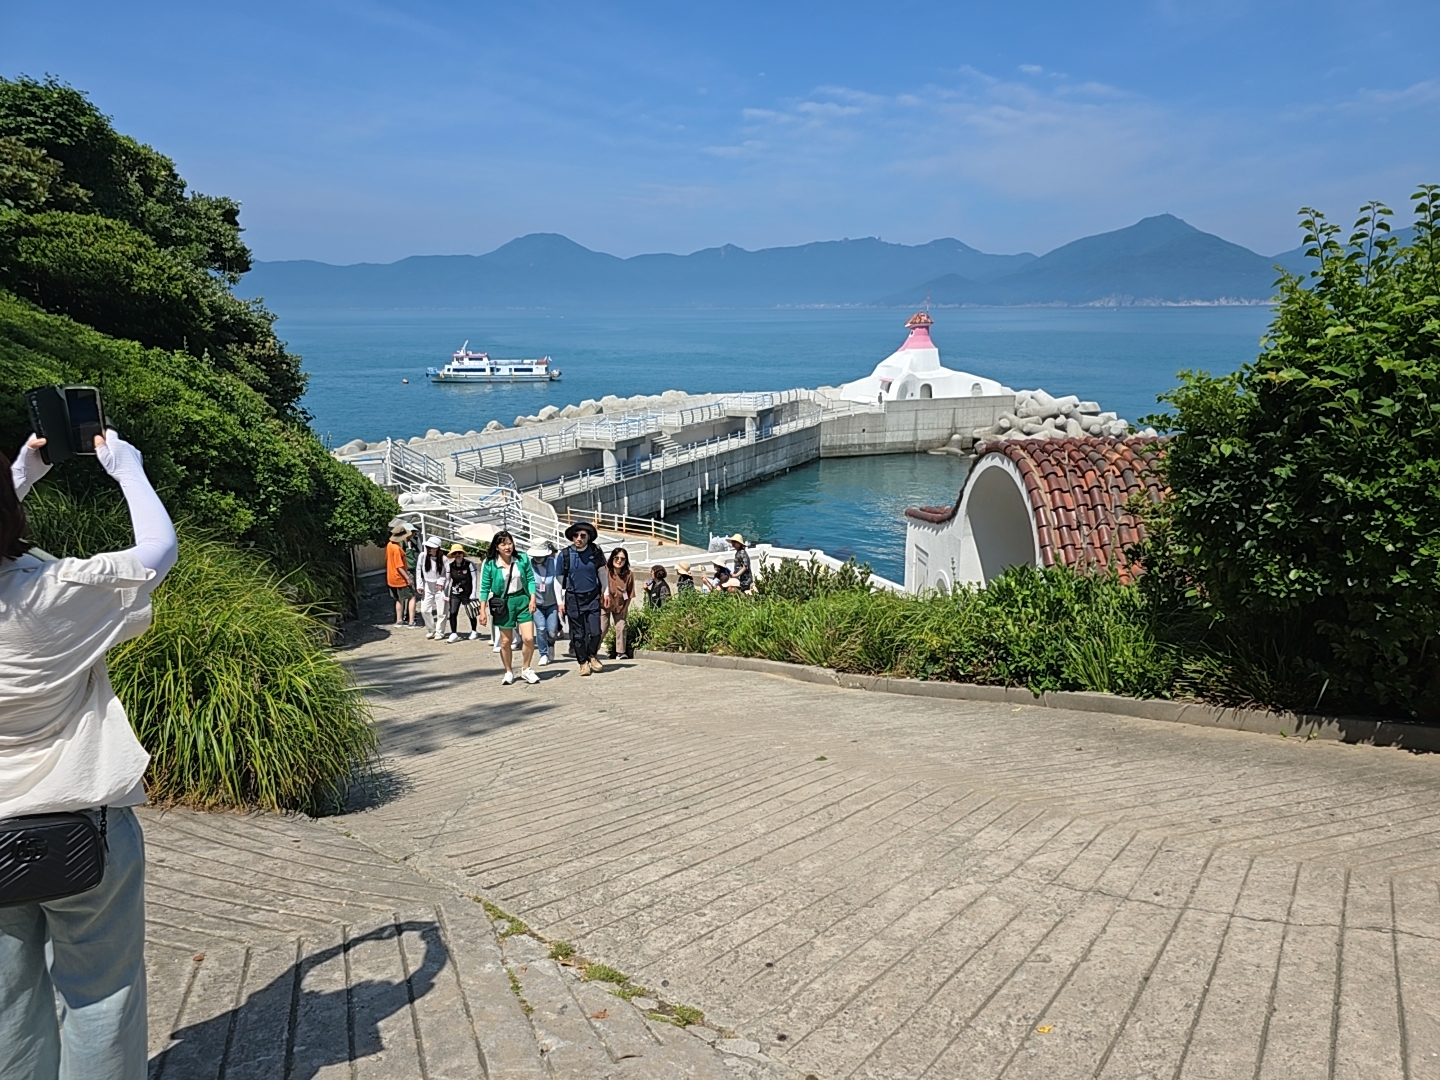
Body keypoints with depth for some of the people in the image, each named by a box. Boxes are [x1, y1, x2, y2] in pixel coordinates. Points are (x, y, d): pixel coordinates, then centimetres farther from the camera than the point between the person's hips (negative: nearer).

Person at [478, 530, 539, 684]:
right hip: (503, 604, -1)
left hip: (522, 601, 1)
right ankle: (508, 672, 26)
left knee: (529, 638, -6)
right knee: (506, 641, 7)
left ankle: (525, 669, 15)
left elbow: (531, 579, 2)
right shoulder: (490, 564, -7)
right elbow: (485, 588, -2)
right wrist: (482, 611, -4)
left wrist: (532, 599, -7)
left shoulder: (522, 559, -4)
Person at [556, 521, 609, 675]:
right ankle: (583, 662, 17)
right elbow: (559, 580, 2)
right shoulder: (564, 555, -5)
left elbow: (602, 572, 13)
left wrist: (606, 592, 13)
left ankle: (593, 656, 21)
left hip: (592, 597, 1)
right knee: (578, 634, 4)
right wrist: (560, 602, 1)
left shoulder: (596, 552, -2)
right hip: (573, 599, -1)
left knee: (595, 631, -5)